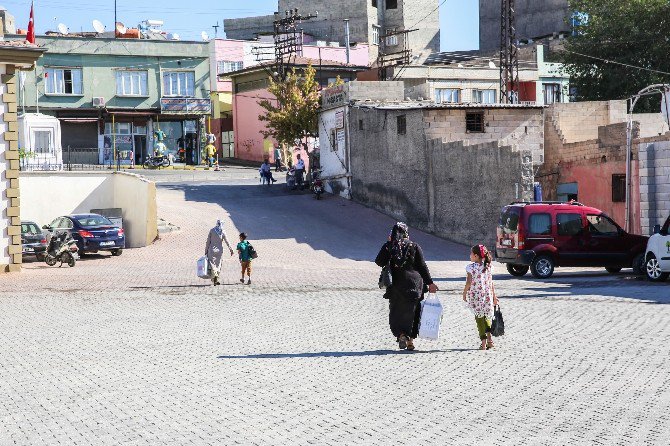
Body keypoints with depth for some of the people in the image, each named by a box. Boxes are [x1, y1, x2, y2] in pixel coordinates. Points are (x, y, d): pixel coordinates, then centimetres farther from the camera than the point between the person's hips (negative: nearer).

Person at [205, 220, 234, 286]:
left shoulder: (212, 230, -3)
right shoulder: (223, 232, -4)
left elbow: (208, 241, -1)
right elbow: (227, 242, -1)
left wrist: (206, 250, 6)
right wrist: (231, 250, 8)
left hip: (212, 250, -1)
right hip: (219, 250, 1)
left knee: (212, 263, -2)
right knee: (218, 264, 11)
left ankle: (214, 275, -26)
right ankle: (216, 279, 9)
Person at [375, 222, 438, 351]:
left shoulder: (389, 246, -2)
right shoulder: (415, 247, -1)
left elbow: (379, 262, 3)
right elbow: (422, 266, 0)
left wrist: (388, 243, 7)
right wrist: (430, 283, 7)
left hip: (396, 286, 0)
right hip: (414, 284, 0)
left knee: (396, 313, 10)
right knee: (412, 313, 11)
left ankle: (401, 335, -13)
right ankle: (410, 341, 11)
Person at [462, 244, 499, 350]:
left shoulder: (471, 267, -11)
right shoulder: (488, 267, 1)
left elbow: (469, 282, -14)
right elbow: (491, 283, 4)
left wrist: (464, 293, 0)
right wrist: (494, 296, 12)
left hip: (475, 296, -3)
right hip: (487, 295, 3)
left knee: (479, 318, 5)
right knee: (486, 317, 18)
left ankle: (483, 341, 2)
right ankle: (489, 338, 3)